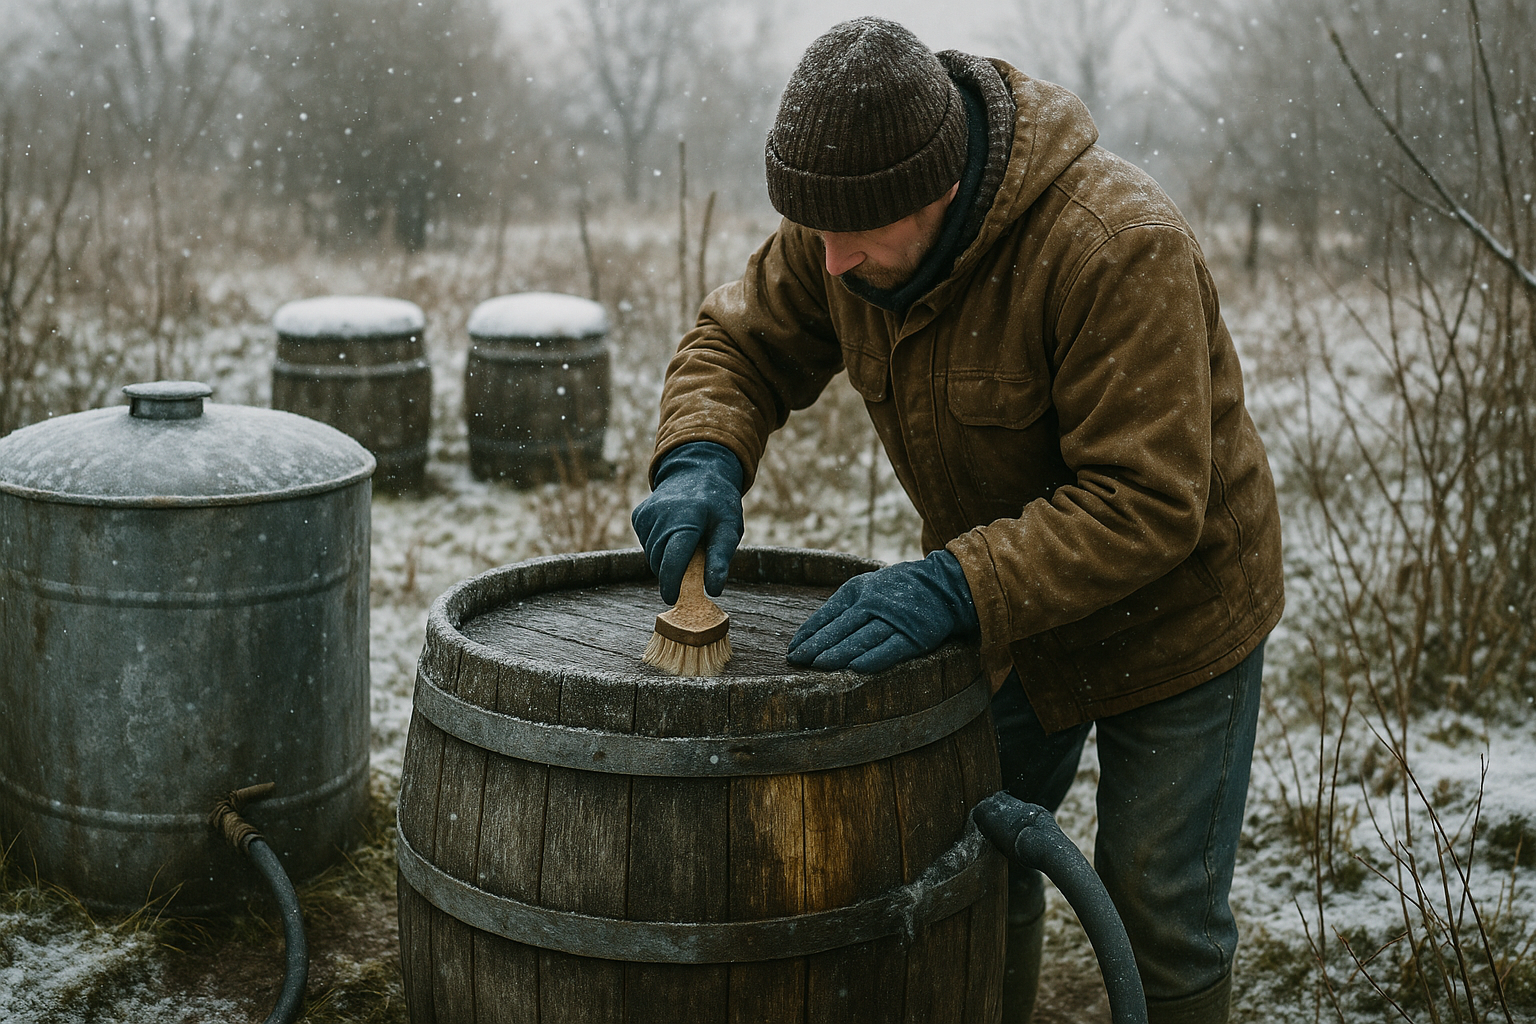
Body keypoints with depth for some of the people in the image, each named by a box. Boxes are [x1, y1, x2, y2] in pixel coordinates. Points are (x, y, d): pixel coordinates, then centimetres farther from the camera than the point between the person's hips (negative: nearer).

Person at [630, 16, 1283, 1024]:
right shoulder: (844, 220, -15)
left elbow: (1144, 506, -35)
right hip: (1003, 606, 6)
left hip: (1171, 609, -5)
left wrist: (957, 589, -45)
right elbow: (741, 344, -4)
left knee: (1159, 907, 6)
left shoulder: (1119, 248, -35)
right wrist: (702, 462, -26)